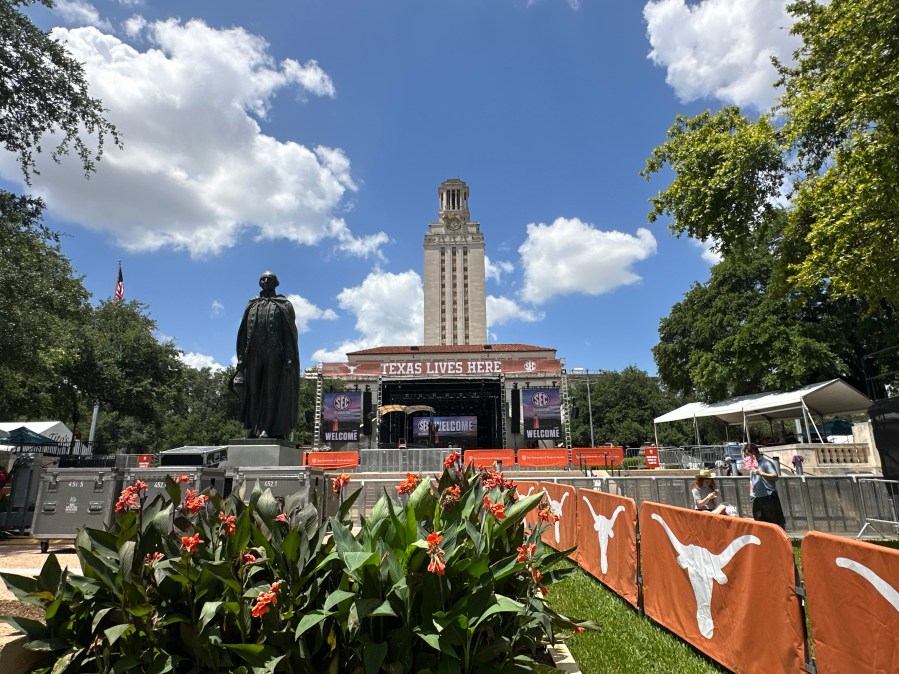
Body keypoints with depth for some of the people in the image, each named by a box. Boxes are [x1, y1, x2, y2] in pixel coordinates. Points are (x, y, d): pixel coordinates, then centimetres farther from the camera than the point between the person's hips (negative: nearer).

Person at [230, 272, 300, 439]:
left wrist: (288, 359, -12)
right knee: (253, 391, 2)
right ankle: (255, 428, 7)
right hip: (253, 354, 4)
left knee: (271, 390, -7)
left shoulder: (283, 305, 9)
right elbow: (243, 333, 16)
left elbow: (290, 333, 0)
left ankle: (269, 429, -7)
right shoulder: (252, 305, 20)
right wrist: (241, 358, 4)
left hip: (274, 354, -4)